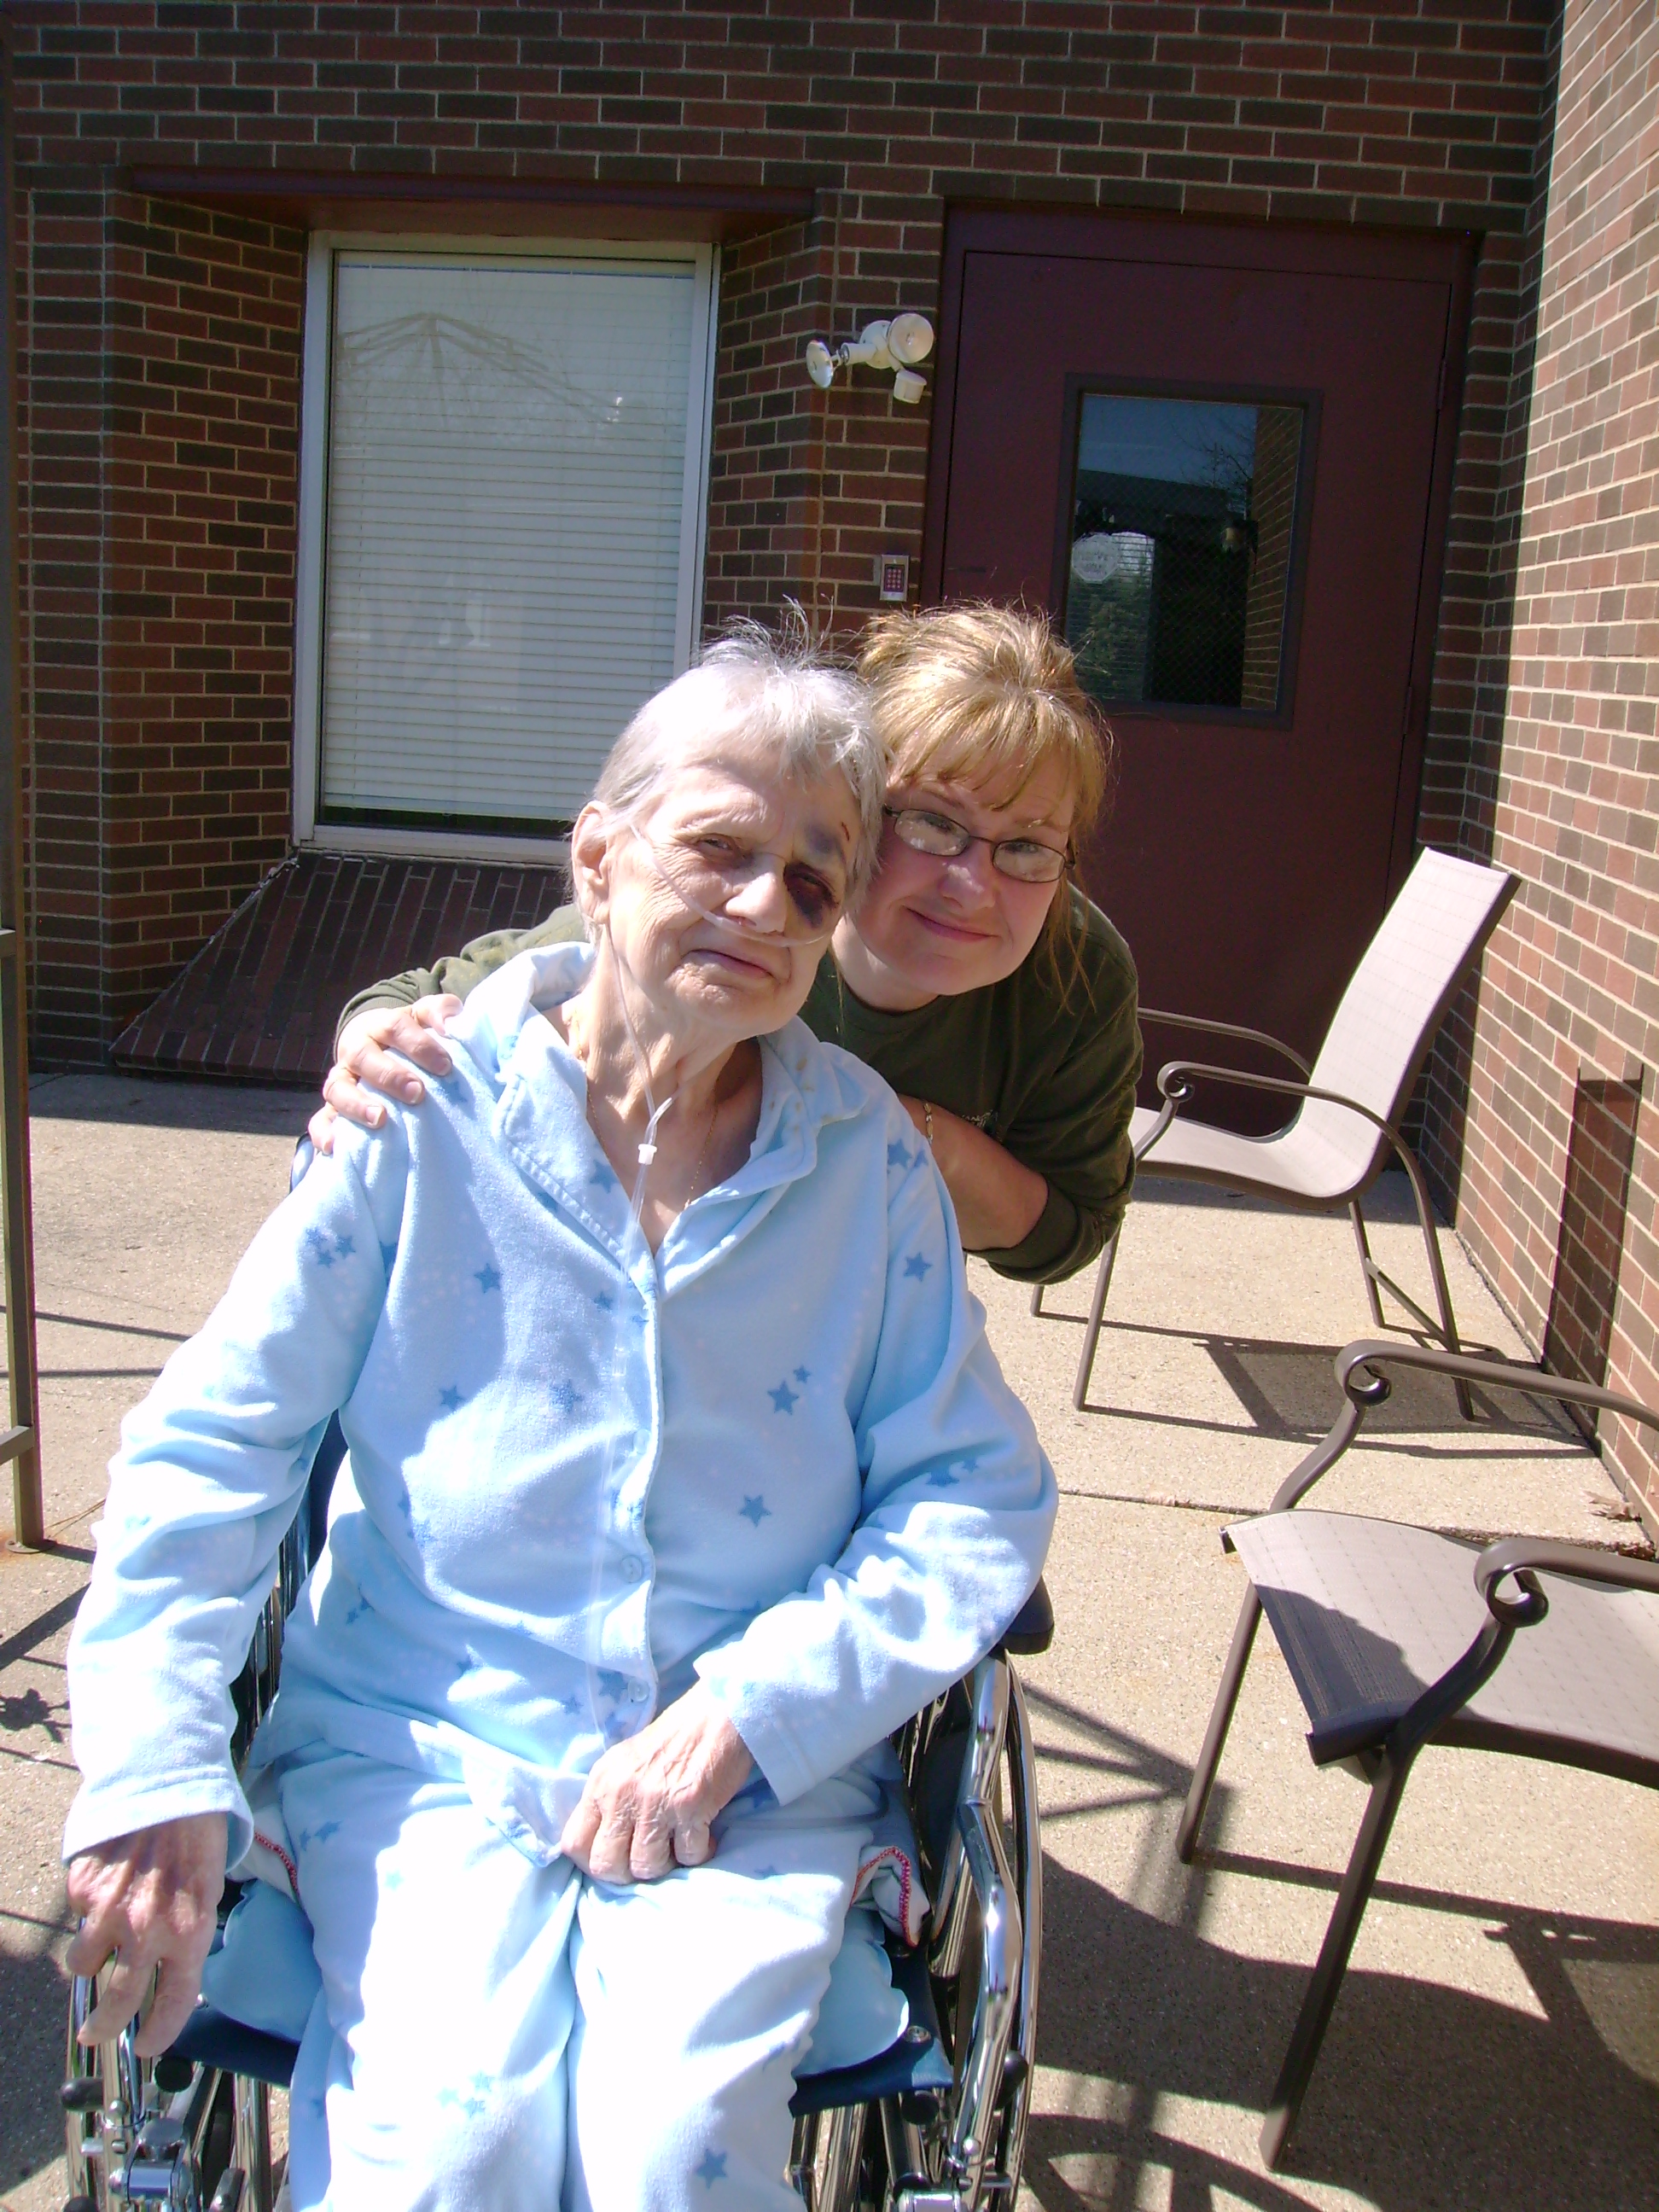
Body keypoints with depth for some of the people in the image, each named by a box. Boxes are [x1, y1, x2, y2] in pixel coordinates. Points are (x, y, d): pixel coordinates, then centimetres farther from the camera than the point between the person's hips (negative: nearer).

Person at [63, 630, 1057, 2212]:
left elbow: (980, 1494, 1)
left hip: (753, 1781, 1)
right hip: (421, 1740, 0)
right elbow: (209, 1446, -2)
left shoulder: (866, 1156, -1)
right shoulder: (424, 1113, -5)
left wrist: (745, 1714, -11)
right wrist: (155, 1777, -13)